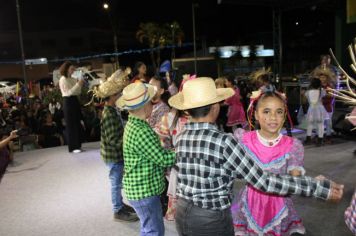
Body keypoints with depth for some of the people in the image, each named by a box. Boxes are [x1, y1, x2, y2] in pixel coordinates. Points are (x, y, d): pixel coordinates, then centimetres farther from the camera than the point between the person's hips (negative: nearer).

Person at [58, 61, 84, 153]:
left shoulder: (73, 79, 12)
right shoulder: (63, 79, -8)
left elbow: (78, 92, 13)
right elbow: (69, 92, -18)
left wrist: (80, 85, -1)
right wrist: (78, 84, -18)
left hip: (75, 101, 7)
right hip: (68, 102, -7)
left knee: (77, 124, 9)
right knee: (71, 124, -3)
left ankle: (77, 145, 19)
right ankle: (72, 147, 2)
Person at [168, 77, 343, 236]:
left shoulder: (182, 137, -2)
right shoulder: (223, 141, -22)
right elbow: (262, 181, -23)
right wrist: (320, 187, -18)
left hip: (182, 213, 6)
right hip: (211, 220, -6)